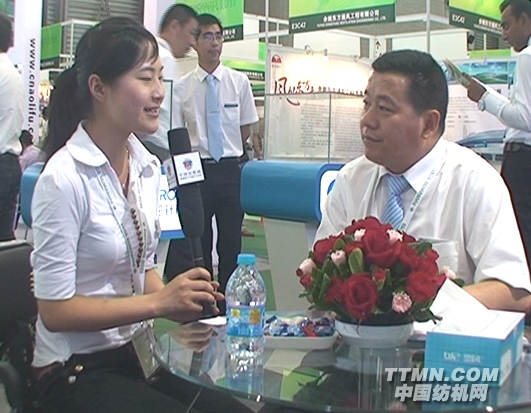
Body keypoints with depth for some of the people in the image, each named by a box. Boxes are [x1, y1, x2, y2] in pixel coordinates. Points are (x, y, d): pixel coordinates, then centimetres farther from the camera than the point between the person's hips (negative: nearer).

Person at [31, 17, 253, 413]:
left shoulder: (147, 167, 2)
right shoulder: (64, 178, -20)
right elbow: (55, 309, -18)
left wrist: (180, 302, -8)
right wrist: (158, 302, -21)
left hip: (137, 352, 6)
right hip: (77, 370, -6)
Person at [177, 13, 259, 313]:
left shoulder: (239, 82, 2)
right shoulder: (182, 86, 0)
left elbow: (246, 129, 9)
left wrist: (229, 152, 7)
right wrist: (192, 156, 3)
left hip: (230, 170, 1)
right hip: (197, 170, 0)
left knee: (231, 242, 6)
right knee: (198, 242, 9)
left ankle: (228, 307, 17)